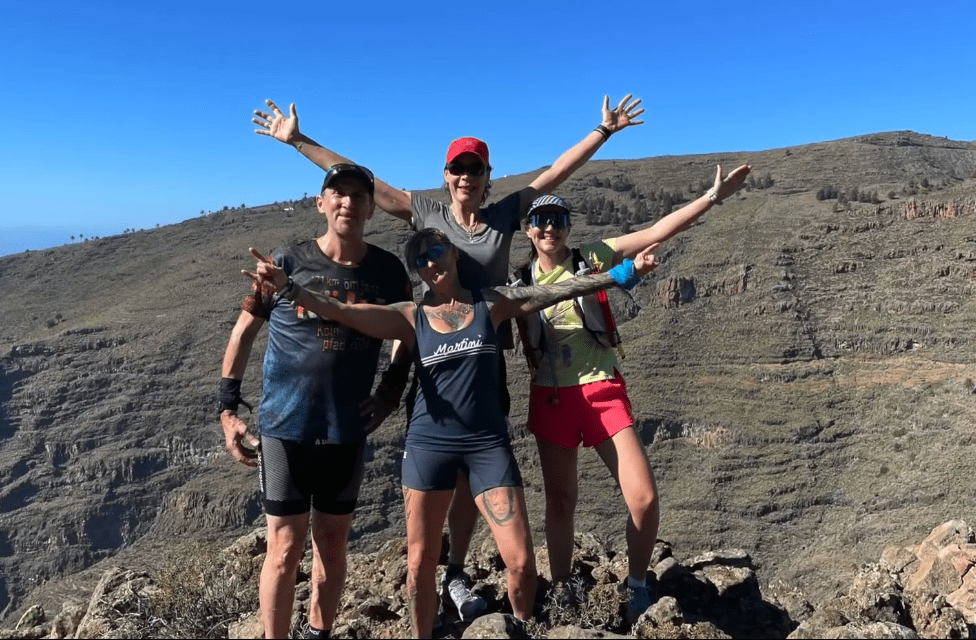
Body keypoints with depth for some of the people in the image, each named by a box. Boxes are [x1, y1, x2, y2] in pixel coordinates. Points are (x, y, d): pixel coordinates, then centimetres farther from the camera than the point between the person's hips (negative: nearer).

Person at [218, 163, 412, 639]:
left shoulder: (388, 270, -1)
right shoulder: (288, 261, -7)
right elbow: (244, 331, 0)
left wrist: (391, 390, 2)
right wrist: (228, 408, -3)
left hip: (348, 431, 3)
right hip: (286, 427, -2)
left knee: (333, 542, 15)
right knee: (285, 547, 3)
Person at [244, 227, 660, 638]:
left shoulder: (490, 303, 3)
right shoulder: (410, 318, 0)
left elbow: (559, 291, 1)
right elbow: (340, 312, -9)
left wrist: (622, 274, -3)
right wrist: (288, 287, -21)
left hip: (488, 442, 0)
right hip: (430, 443, 0)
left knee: (521, 561, -1)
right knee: (420, 563, 8)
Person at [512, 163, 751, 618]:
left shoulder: (591, 258, -1)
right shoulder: (518, 283, 4)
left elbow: (657, 233, -6)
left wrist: (713, 197, -13)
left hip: (603, 391, -1)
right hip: (552, 398, 1)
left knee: (644, 498, -8)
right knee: (560, 500, 12)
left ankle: (637, 586, 17)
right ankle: (560, 589, 31)